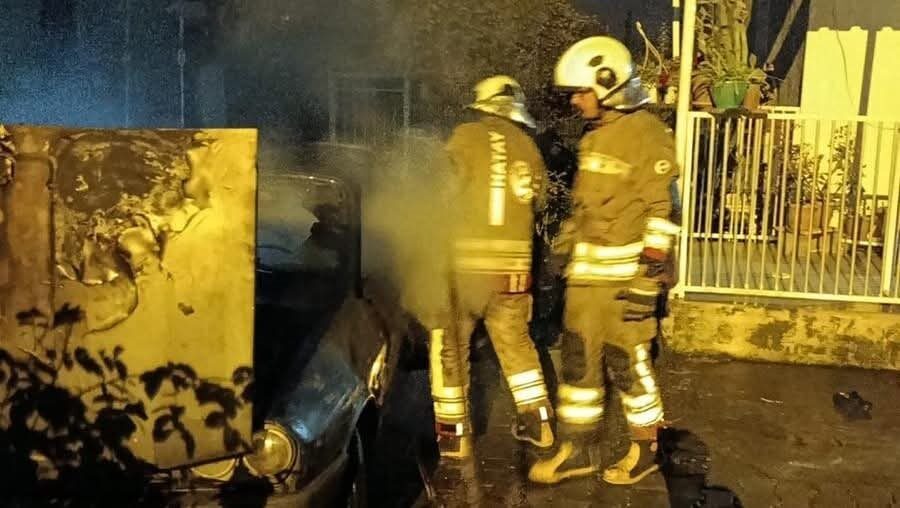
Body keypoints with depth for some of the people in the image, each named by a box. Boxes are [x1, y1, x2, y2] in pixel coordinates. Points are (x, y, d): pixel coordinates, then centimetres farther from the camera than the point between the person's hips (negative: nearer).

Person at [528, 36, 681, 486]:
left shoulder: (647, 134, -13)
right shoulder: (595, 137, 14)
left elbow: (660, 214, -16)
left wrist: (647, 281, -19)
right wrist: (562, 253, 20)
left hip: (625, 274, -8)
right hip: (586, 273, 8)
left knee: (628, 363, 2)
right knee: (579, 358, 11)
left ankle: (645, 450, 20)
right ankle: (577, 449, 23)